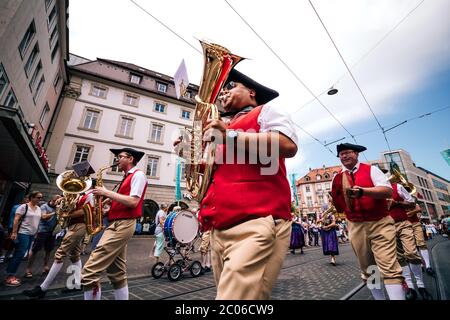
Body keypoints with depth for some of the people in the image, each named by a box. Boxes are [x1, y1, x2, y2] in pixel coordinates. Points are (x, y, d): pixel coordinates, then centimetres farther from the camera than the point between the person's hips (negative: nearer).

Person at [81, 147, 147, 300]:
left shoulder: (138, 174, -7)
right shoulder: (128, 177, 22)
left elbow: (133, 202, -20)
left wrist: (106, 192, -13)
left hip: (123, 225, -10)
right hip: (118, 224, 10)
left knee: (89, 272, -12)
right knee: (117, 274, 15)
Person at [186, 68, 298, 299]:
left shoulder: (266, 111, 9)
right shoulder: (225, 127, 28)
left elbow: (288, 146, -12)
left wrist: (230, 135, -10)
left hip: (256, 224, -7)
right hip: (220, 230, 8)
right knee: (228, 291, 16)